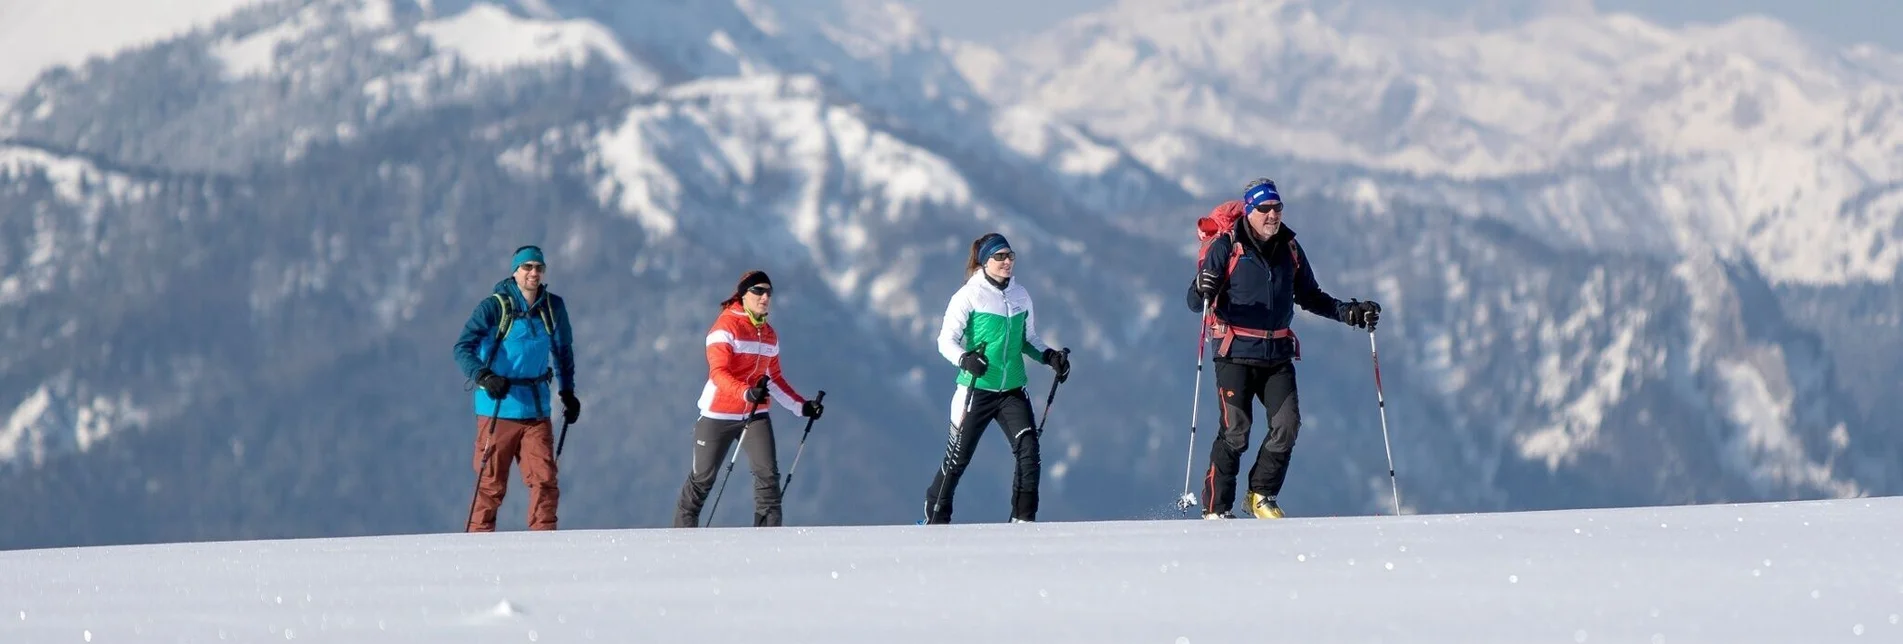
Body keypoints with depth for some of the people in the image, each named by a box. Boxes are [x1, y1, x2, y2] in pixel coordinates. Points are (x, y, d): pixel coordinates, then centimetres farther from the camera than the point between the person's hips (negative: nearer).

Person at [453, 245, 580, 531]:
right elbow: (463, 348, -16)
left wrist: (568, 391, 23)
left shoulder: (553, 308, 7)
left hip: (536, 410, 4)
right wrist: (484, 376, -33)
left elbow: (563, 349, 24)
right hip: (497, 408, -4)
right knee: (491, 485, 1)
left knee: (545, 481, -6)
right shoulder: (493, 307, -8)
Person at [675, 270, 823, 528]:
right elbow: (718, 372, -22)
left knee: (768, 474, -14)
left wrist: (802, 406, 10)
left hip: (756, 414, 5)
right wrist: (747, 393, -38)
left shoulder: (769, 335, 11)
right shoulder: (727, 326, -11)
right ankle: (683, 529, 24)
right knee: (702, 478, 6)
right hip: (719, 415, -5)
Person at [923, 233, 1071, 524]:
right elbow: (946, 340, -10)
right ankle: (936, 518, 22)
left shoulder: (1020, 295, 8)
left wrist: (1050, 356, 2)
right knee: (958, 456, 4)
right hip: (976, 388, -4)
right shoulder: (969, 295, -8)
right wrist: (965, 359, -29)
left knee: (1029, 449, -13)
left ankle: (1023, 519, -8)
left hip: (1012, 389, 4)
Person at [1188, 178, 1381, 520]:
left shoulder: (1289, 248, 10)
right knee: (1235, 430, -12)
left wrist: (1349, 312, 11)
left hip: (1278, 354, 4)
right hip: (1236, 353, -4)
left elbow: (1309, 296, 23)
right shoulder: (1226, 247, -4)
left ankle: (1261, 496, 7)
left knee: (1287, 424, -10)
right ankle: (1215, 508, -2)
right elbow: (1196, 303, -6)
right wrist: (1203, 290, -29)